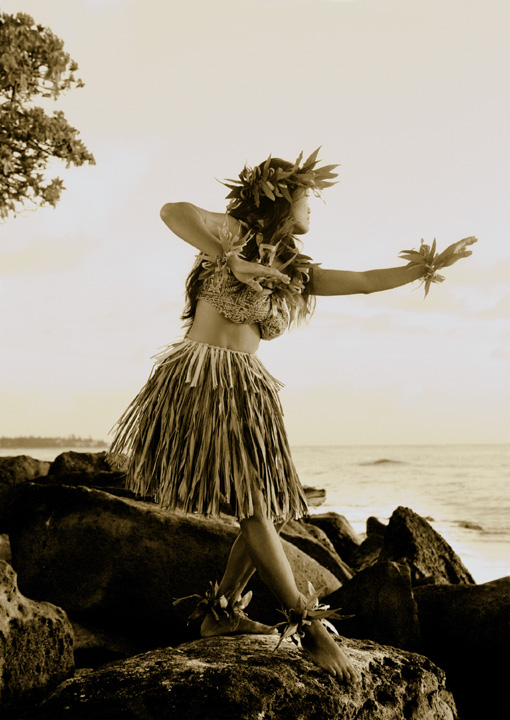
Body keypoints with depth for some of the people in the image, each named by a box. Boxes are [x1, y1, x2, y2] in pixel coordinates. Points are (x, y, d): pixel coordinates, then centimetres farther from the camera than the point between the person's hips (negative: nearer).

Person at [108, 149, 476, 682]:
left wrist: (428, 267, 13)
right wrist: (231, 262, -20)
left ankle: (221, 611, 18)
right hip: (203, 379, -8)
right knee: (254, 507, -12)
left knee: (272, 509, 6)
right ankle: (309, 625, -10)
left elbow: (364, 282, 16)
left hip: (247, 390, 8)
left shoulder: (293, 271, 18)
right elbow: (173, 212, -17)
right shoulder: (235, 232, 0)